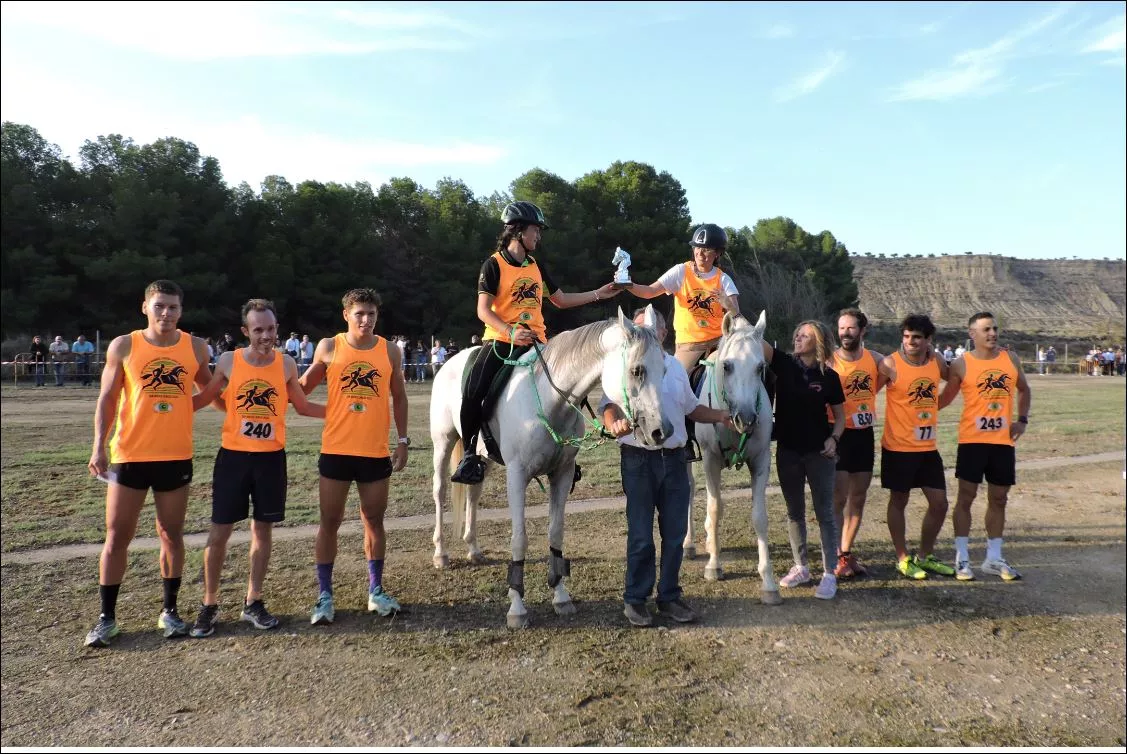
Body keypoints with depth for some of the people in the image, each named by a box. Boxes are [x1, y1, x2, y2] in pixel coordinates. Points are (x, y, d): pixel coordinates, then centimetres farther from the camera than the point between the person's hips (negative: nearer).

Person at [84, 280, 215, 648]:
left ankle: (169, 611, 24)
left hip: (176, 457, 1)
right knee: (117, 537, 5)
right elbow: (107, 399, 0)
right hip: (129, 456, -1)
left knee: (171, 534, 10)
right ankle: (107, 617, 18)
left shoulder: (195, 347, 1)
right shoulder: (123, 346, -2)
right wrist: (99, 446, -8)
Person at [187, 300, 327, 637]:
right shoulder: (228, 361, -5)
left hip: (271, 457, 1)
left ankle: (253, 603, 24)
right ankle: (209, 605, 20)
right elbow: (204, 398, 9)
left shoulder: (286, 364, -2)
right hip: (233, 456, -1)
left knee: (263, 530, 9)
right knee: (219, 532, 3)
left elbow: (302, 406, 10)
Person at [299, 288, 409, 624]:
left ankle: (376, 590, 25)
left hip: (376, 452, 1)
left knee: (374, 521, 11)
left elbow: (399, 397, 9)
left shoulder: (389, 350, 2)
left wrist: (402, 439, 5)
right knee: (329, 522, 6)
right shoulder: (328, 347, -1)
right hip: (337, 450, -1)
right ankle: (324, 595, 18)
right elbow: (302, 388, 9)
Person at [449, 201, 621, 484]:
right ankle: (470, 454, -4)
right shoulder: (494, 264, -2)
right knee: (473, 392, -22)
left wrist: (598, 294, 17)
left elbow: (561, 300, 23)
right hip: (500, 341, -5)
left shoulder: (536, 266, 16)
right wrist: (511, 332, -26)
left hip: (535, 341, 5)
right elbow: (483, 310, -10)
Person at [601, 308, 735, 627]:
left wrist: (720, 416, 8)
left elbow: (691, 407, 24)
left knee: (675, 533, 10)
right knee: (641, 535, 1)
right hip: (639, 459, -5)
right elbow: (609, 404, -15)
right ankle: (635, 600, 18)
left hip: (674, 458, 5)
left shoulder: (676, 367, 13)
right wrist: (615, 423, -37)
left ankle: (669, 596, 25)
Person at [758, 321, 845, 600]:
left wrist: (834, 438, -13)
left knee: (825, 513, 4)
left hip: (819, 452, -2)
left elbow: (840, 415, 5)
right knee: (794, 512, 13)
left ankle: (829, 573, 13)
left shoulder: (829, 377, -4)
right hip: (787, 451, 2)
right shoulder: (784, 365, -2)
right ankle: (801, 567, 26)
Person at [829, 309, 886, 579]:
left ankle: (847, 552, 24)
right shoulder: (829, 362, -11)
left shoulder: (875, 360, 2)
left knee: (858, 498, 12)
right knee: (838, 498, -4)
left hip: (865, 435, 5)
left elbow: (886, 378, 20)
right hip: (839, 435, -5)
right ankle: (838, 557, 6)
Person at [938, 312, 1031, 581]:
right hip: (973, 440, -4)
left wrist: (1022, 419, 8)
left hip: (1003, 440, 4)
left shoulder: (1011, 359, 6)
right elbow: (945, 398, 0)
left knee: (999, 499, 11)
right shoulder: (961, 364, -5)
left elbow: (1024, 390, 20)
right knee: (966, 496, -1)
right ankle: (962, 558, 7)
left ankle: (994, 558, 22)